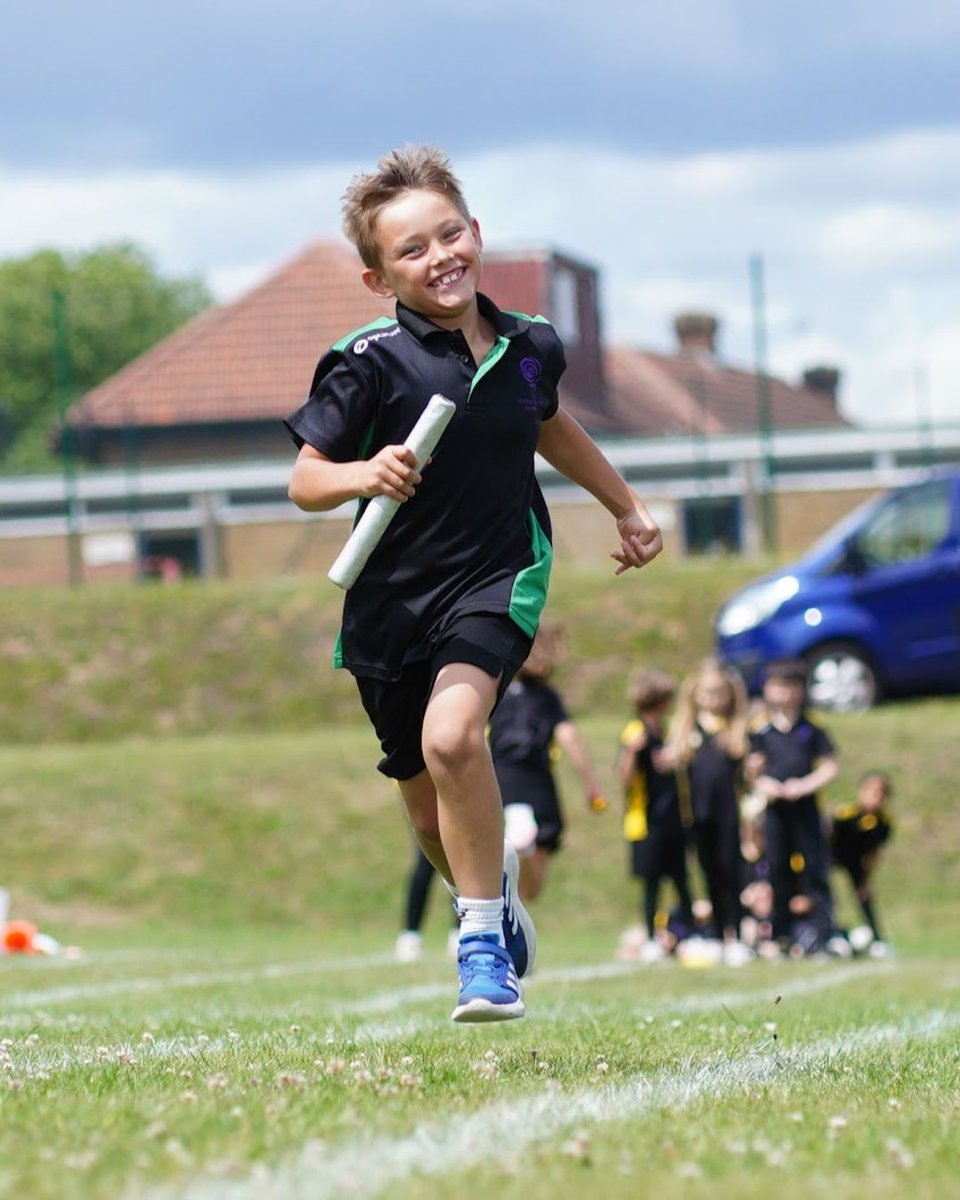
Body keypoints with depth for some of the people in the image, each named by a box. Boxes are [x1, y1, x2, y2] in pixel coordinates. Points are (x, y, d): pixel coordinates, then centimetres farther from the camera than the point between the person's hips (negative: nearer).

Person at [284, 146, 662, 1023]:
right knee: (433, 815, 11)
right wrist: (365, 474, -30)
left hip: (498, 579, 0)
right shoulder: (369, 363, -12)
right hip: (392, 599, 0)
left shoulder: (530, 347, 1)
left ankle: (483, 944, -15)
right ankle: (493, 877, 47)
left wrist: (628, 507, 33)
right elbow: (305, 480, -9)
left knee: (452, 736, -28)